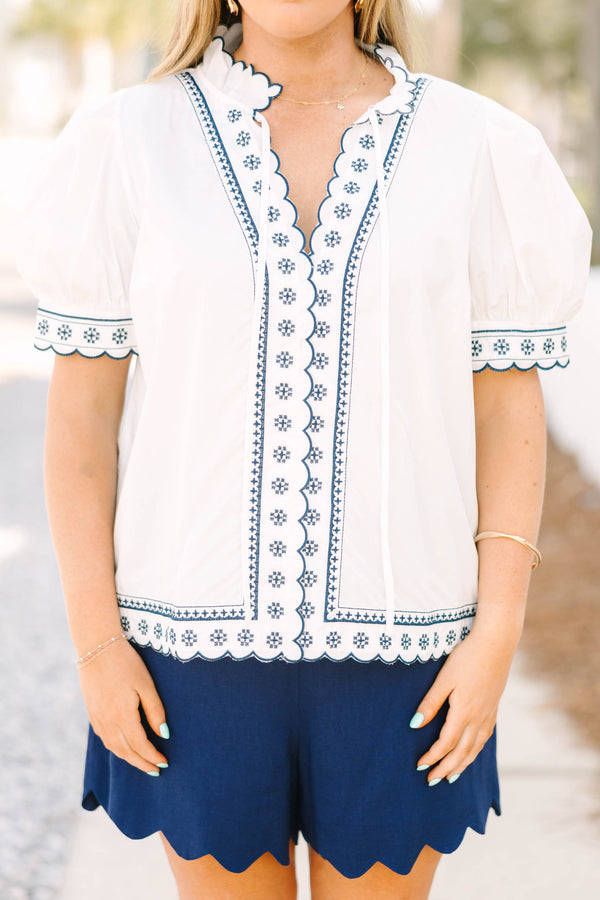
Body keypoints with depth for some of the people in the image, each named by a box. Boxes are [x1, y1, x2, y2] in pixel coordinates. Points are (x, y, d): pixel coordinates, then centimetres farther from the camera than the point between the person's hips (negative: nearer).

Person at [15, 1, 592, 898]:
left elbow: (507, 409, -1)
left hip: (391, 633, 0)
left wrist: (497, 637, -8)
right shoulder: (128, 143, -4)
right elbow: (81, 408, -2)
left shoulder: (478, 150, -3)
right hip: (205, 625, 0)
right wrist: (95, 640, -6)